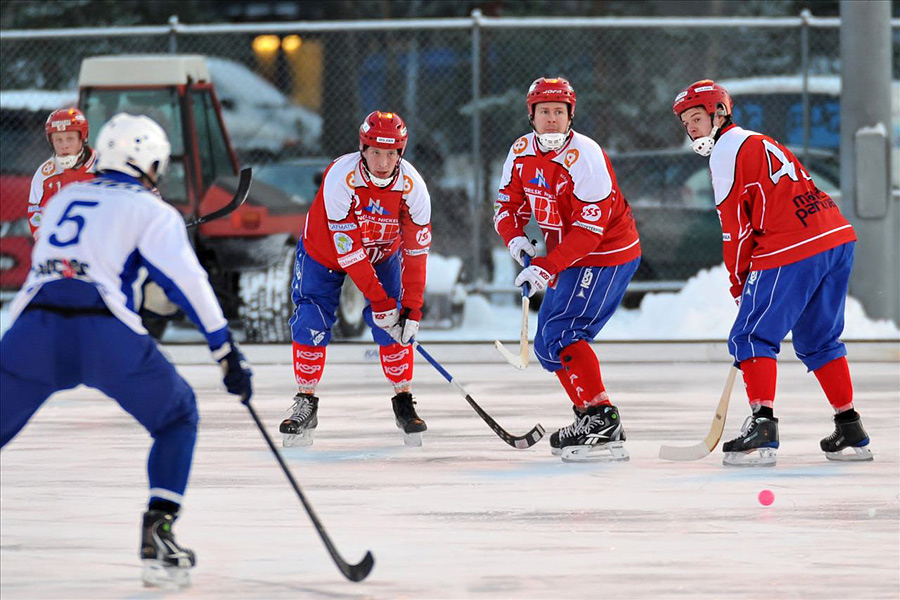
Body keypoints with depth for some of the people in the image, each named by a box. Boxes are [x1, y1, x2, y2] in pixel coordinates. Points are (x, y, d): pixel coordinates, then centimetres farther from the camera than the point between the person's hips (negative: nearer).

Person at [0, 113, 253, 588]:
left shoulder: (62, 199, 27)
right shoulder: (151, 211, 11)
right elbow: (186, 281, 1)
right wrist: (227, 353, 1)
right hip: (104, 334, -3)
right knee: (178, 419, 17)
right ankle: (157, 535, 1)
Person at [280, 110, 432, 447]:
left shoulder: (412, 186, -26)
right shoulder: (340, 177, -36)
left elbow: (416, 252, -20)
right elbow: (347, 249, -34)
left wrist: (412, 307, -24)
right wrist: (377, 299, -34)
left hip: (383, 254, 2)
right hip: (324, 252, -2)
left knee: (394, 326, -10)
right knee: (312, 324, -10)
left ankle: (404, 402, 5)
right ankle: (305, 405, 5)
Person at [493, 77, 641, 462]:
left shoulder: (585, 156, -23)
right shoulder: (521, 153, 1)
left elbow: (589, 229, -27)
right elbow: (508, 205, 9)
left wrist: (547, 268, -31)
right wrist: (517, 240, -13)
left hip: (606, 257, -9)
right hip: (566, 259, 9)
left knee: (559, 336, -20)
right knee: (548, 345, 13)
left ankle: (603, 420, -24)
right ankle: (591, 420, 21)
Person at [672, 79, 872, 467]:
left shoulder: (727, 151, -2)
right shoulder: (761, 143, 26)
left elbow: (736, 227, -4)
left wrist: (739, 284, 7)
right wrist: (750, 280, 25)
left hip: (792, 253, -9)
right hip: (838, 238, 9)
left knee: (752, 338, -6)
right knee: (818, 341, 19)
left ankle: (762, 426, -20)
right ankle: (851, 432, 19)